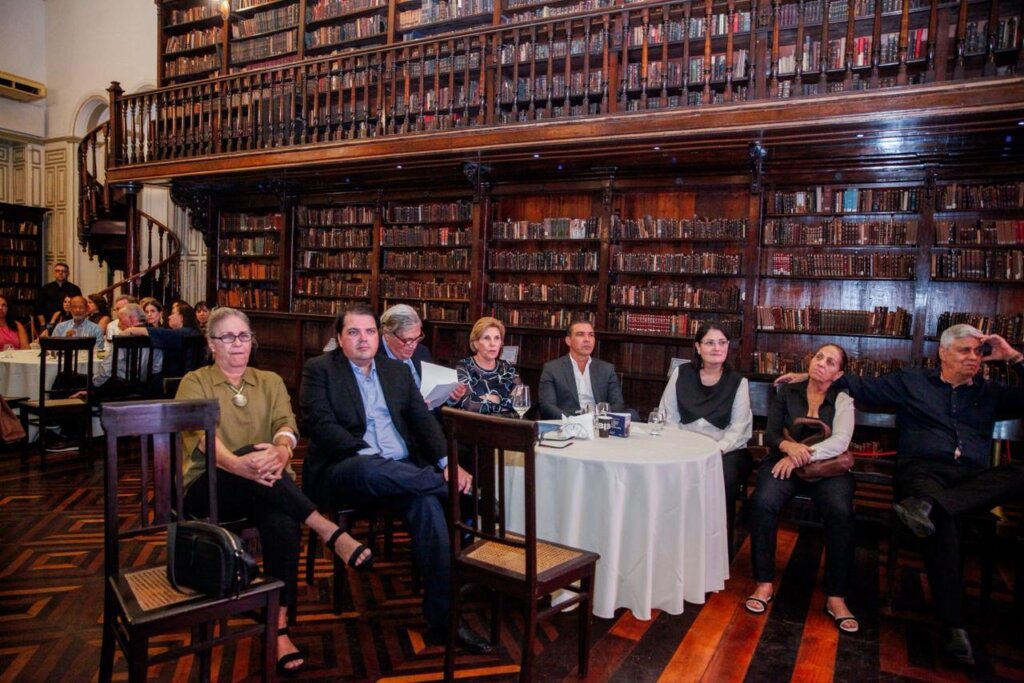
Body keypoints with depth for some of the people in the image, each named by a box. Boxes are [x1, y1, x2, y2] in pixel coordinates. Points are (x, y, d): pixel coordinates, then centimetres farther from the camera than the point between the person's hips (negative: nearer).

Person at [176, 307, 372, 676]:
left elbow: (286, 425, -3)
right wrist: (238, 464, -35)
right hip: (210, 486, -2)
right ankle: (330, 532, -37)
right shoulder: (195, 383, 7)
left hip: (266, 483, 2)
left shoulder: (270, 381, 16)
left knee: (284, 525, -33)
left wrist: (281, 450, -30)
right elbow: (200, 437, -13)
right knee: (250, 451, -35)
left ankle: (279, 628, -25)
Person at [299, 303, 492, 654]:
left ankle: (442, 619, -22)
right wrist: (366, 455, -23)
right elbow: (321, 424, -9)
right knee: (369, 470, -39)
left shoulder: (397, 371, 17)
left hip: (402, 471, 4)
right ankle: (452, 486, -17)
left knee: (427, 503, -28)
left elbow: (423, 420, 10)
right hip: (344, 471, -3)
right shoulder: (319, 369, 5)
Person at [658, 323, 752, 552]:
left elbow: (738, 429, -2)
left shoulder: (738, 382, 5)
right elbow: (668, 417, 6)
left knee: (724, 478, -32)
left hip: (725, 450, 0)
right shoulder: (681, 374, 8)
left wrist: (715, 451, -19)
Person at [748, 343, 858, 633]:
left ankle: (836, 597, -18)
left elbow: (840, 441, -11)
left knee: (840, 512, -31)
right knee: (762, 502, -29)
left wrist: (802, 455, -22)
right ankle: (764, 584, -16)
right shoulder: (786, 393, 8)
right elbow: (770, 435, 2)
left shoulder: (842, 398, 3)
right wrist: (788, 446, -21)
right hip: (785, 461, 1)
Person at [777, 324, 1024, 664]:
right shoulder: (912, 381, 17)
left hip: (974, 482, 3)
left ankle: (929, 506, -46)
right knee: (942, 522, -37)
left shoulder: (990, 392, 23)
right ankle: (954, 625, -33)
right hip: (922, 470, -3)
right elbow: (861, 386, 17)